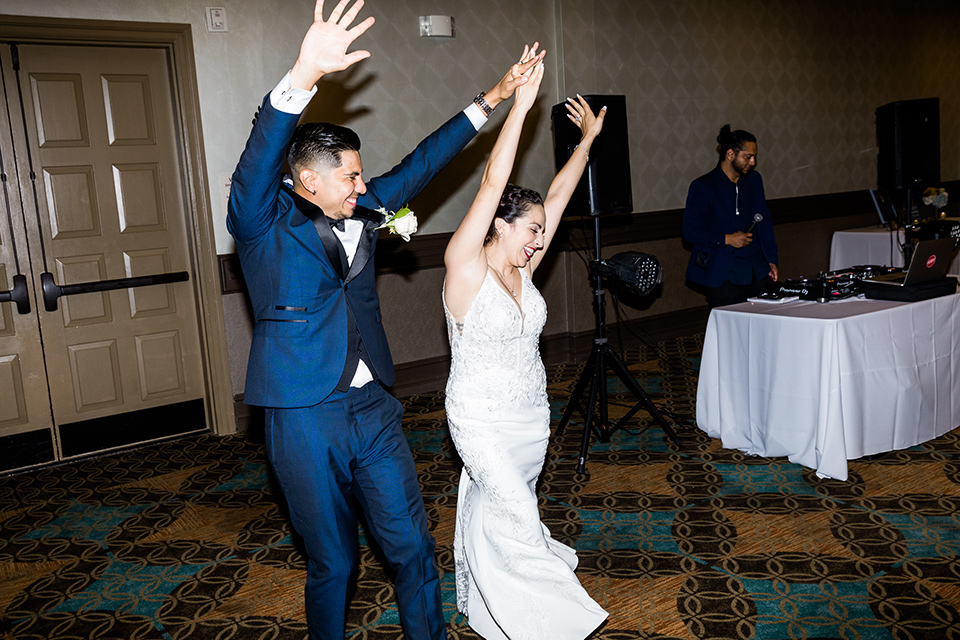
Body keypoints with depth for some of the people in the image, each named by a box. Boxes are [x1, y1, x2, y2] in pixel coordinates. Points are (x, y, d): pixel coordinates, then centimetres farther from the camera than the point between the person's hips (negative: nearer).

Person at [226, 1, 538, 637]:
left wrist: (489, 100, 18)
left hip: (374, 407, 5)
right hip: (306, 421, -5)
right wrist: (304, 75, -42)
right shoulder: (264, 223, -7)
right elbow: (262, 157, -26)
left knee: (413, 545, 11)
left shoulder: (362, 213, 8)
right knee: (333, 563, 10)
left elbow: (419, 164, 16)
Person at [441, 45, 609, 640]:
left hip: (531, 414, 7)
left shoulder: (520, 270, 0)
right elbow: (493, 184, -27)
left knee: (497, 511, 20)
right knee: (517, 519, -5)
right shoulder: (466, 268, -18)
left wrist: (588, 139, 12)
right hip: (484, 420, -7)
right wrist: (521, 104, -30)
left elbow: (558, 195, 6)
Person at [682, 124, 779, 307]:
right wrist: (726, 239, -16)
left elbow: (765, 222, 18)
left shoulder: (754, 179, 13)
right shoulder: (702, 187, -5)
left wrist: (771, 260, 12)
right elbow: (690, 231, -7)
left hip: (757, 272, 5)